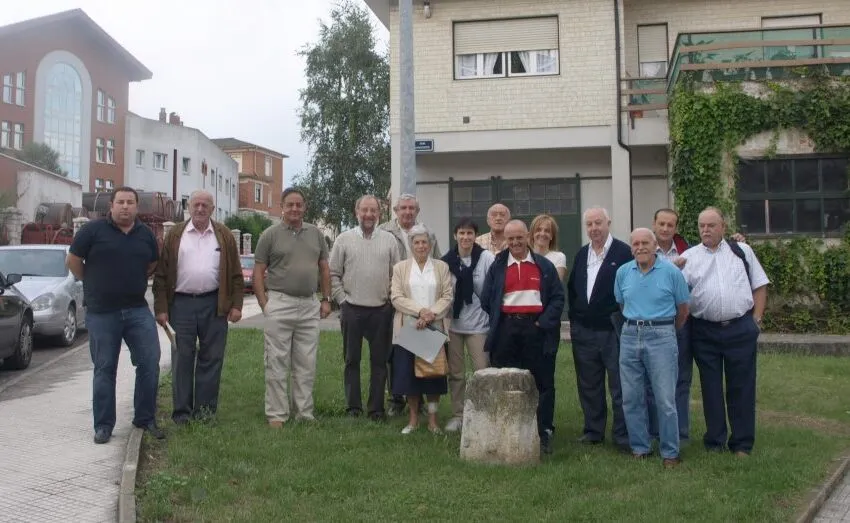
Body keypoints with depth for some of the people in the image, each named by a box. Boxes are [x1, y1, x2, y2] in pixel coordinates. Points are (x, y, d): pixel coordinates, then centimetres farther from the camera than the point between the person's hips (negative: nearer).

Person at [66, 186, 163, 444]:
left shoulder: (146, 234, 7)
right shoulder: (93, 230, -5)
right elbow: (73, 260, 2)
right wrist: (94, 286, 9)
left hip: (138, 310, 3)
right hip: (102, 313, -3)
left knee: (150, 362, 0)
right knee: (104, 369, 5)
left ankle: (145, 418, 15)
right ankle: (103, 425, 15)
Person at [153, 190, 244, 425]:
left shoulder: (224, 236, 8)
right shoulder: (174, 235, 7)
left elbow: (235, 274, 8)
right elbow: (161, 274, 5)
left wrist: (236, 305, 0)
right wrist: (161, 308, -2)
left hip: (214, 305, 1)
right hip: (181, 304, 0)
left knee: (211, 359, 4)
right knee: (182, 359, 3)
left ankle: (205, 411, 14)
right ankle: (181, 413, 11)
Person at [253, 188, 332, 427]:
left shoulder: (316, 234, 11)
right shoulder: (270, 235, 0)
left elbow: (324, 269, 16)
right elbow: (258, 272, 1)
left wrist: (326, 299, 9)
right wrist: (264, 304, -6)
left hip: (310, 306, 4)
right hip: (279, 304, -3)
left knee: (307, 364, 9)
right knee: (277, 363, 0)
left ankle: (305, 413, 18)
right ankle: (276, 415, 8)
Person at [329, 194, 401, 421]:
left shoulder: (389, 240, 6)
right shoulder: (344, 239, 4)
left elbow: (397, 274, 7)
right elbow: (333, 274, 4)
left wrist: (392, 300, 0)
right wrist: (342, 299, -2)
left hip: (382, 310, 1)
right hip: (352, 309, 0)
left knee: (379, 361, 5)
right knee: (352, 360, 7)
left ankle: (376, 408, 14)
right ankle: (353, 407, 15)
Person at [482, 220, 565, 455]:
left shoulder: (544, 266, 7)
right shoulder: (497, 267, 10)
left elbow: (558, 297, 3)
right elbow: (486, 300, 11)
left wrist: (544, 322, -6)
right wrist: (498, 322, 4)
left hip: (536, 329, -1)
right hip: (506, 330, 1)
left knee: (543, 383, 2)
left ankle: (544, 433, 11)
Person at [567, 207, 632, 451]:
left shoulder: (624, 252, -7)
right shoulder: (581, 254, 12)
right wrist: (574, 318, 9)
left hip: (613, 330, -6)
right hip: (583, 330, 6)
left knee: (620, 386, 0)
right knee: (589, 385, 13)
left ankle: (623, 436, 9)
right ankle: (593, 431, 24)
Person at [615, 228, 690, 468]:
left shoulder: (671, 272, -3)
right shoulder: (623, 272, 7)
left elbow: (683, 309, 6)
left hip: (661, 337, -4)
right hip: (629, 336, 4)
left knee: (665, 399, -3)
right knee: (631, 398, 7)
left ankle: (670, 453, 8)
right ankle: (640, 448, 20)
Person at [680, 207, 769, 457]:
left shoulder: (741, 251, 8)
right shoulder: (688, 257, 5)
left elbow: (759, 285, 10)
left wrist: (756, 318, 2)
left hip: (741, 329, 0)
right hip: (704, 332, 0)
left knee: (742, 387, 5)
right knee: (711, 388, 8)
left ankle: (742, 444, 16)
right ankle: (714, 442, 20)